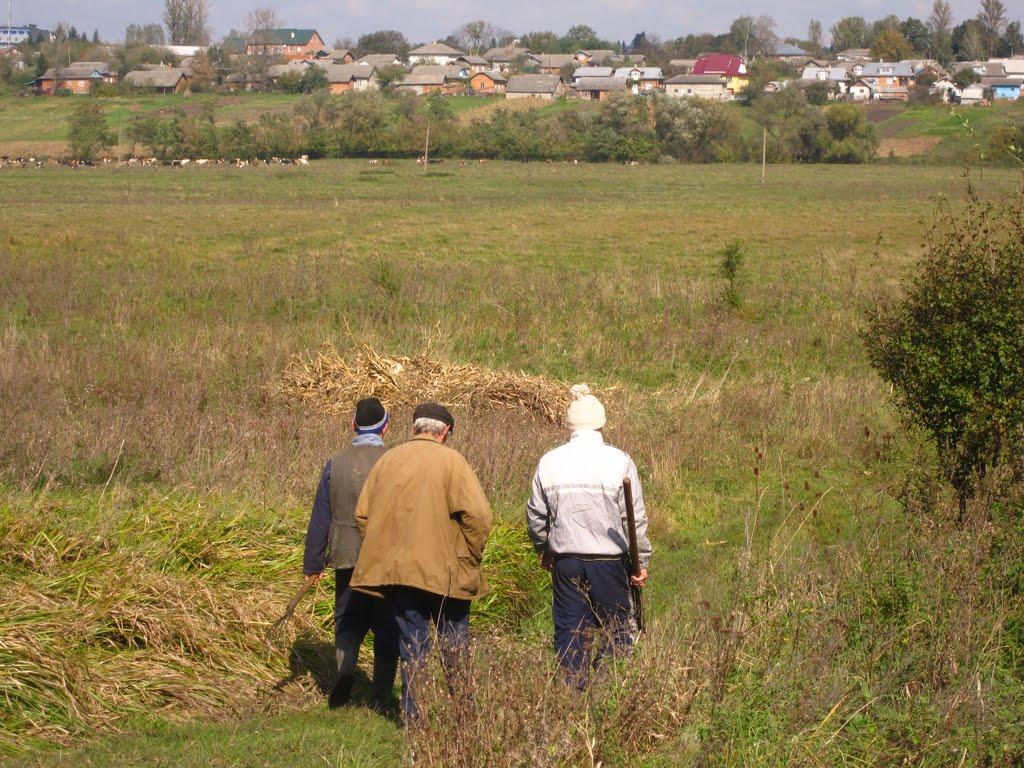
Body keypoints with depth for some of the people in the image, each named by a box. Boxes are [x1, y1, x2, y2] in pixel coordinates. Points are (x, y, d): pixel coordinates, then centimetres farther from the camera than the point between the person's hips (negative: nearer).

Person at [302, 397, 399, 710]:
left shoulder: (335, 464, 1)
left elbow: (320, 518, 5)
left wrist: (313, 563, 12)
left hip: (347, 557, 2)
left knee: (348, 622, 13)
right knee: (387, 628, 7)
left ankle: (345, 668, -14)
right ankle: (382, 698, 6)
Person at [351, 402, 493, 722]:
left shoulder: (387, 460, 9)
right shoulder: (450, 461, -7)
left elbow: (362, 515, 11)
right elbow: (477, 514, -16)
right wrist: (470, 557, -4)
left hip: (395, 566, 4)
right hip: (444, 569, -4)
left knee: (411, 639, 10)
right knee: (454, 641, 10)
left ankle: (412, 714, 7)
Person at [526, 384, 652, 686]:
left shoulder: (549, 462, 1)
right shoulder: (618, 461, -7)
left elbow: (536, 515, 10)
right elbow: (635, 519, -6)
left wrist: (544, 549, 27)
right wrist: (642, 561, 3)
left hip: (565, 561, 2)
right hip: (609, 559, -2)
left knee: (568, 631, 9)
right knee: (615, 629, 7)